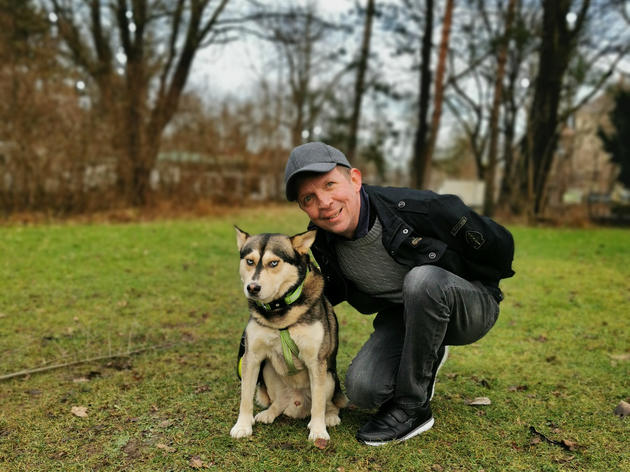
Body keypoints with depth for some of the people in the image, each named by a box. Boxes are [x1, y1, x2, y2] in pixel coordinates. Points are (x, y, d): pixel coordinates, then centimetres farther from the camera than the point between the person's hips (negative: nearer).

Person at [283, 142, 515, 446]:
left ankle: (412, 407, -19)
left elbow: (498, 243, -14)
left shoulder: (415, 208, -30)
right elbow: (329, 290, 11)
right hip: (403, 318, 4)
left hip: (472, 307, -4)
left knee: (421, 278, -38)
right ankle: (430, 354, 15)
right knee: (362, 389, -18)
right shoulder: (320, 245, -14)